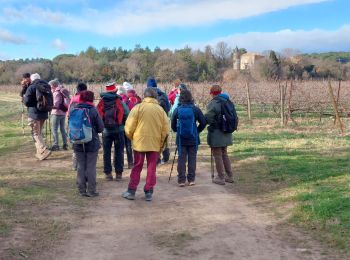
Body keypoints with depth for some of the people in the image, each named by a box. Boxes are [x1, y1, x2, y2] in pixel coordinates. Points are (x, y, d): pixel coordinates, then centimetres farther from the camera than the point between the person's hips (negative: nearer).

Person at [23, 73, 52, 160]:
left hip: (34, 114, -6)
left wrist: (24, 97, 9)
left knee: (36, 134, -1)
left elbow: (26, 102, -10)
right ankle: (39, 153, 23)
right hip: (44, 114, 7)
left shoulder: (31, 87, -11)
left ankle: (44, 151, -15)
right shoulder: (47, 87, 8)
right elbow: (51, 103, 9)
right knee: (39, 133, 18)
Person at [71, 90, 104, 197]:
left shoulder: (73, 111, -4)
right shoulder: (93, 111, -13)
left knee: (80, 166, 11)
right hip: (92, 143, -3)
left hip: (78, 144, 3)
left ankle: (82, 190, 16)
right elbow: (100, 128, -9)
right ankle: (91, 190, 8)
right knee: (91, 167, 5)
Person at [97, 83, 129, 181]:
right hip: (118, 130, -2)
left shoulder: (101, 103, -2)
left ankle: (108, 173, 12)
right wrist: (124, 125, 8)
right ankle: (118, 173, 7)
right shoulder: (120, 102, -8)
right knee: (119, 152, 7)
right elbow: (127, 115, -9)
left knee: (106, 152, 11)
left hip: (106, 131, 2)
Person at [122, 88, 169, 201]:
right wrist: (161, 143, 13)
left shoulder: (138, 108, -6)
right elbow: (165, 130, 3)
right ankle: (148, 193, 12)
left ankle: (131, 191, 14)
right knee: (151, 168, 9)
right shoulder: (160, 110, 2)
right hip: (155, 144, 1)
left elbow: (129, 127, -6)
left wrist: (132, 138, 11)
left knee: (136, 168, 10)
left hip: (139, 142, -1)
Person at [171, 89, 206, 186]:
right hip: (193, 138, 0)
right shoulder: (195, 109, -8)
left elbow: (173, 125, 0)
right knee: (192, 158, 8)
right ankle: (191, 179, 12)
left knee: (181, 158, 6)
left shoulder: (177, 110, -6)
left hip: (181, 139, 1)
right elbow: (203, 122, -4)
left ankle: (181, 180, 6)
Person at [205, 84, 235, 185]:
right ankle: (229, 176, 24)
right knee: (224, 154, 20)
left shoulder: (213, 103, -18)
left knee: (218, 156, 3)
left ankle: (221, 178, 8)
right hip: (226, 133, 7)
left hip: (216, 134, -7)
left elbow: (207, 118, -22)